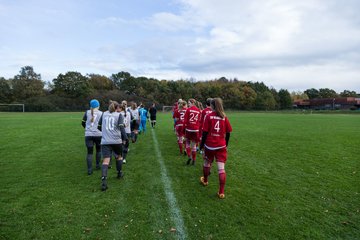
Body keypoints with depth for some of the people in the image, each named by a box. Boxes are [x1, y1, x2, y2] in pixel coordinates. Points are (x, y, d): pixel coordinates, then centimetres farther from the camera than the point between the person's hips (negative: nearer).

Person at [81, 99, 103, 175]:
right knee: (98, 150, 21)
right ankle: (97, 165, 27)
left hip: (88, 135, 1)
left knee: (89, 152, 5)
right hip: (98, 134, -1)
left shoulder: (87, 112, 3)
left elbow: (83, 123, 7)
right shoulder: (101, 113, -1)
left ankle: (89, 170, 1)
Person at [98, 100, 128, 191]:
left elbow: (99, 126, 20)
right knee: (119, 156, 23)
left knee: (105, 160, -6)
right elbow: (121, 127, -9)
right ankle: (119, 173, 35)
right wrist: (125, 138, -4)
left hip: (105, 141, 2)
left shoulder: (104, 114, 14)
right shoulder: (119, 115, 3)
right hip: (116, 140, -2)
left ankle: (104, 179, -22)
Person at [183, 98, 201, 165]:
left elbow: (185, 120, -7)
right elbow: (200, 121, 6)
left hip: (189, 129, -2)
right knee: (194, 145, 10)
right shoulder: (198, 111, 4)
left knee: (188, 143, 16)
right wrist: (199, 128, 12)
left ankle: (189, 156, 2)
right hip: (196, 129, 2)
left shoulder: (188, 110, -5)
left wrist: (184, 127, 2)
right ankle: (193, 160, 16)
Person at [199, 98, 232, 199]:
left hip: (209, 146, -1)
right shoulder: (224, 117, 0)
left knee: (207, 163, 22)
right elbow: (228, 133, 4)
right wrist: (226, 144, 17)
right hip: (221, 146, 1)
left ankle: (205, 180, 45)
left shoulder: (208, 116, -8)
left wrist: (201, 144, 0)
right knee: (221, 168, 1)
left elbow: (205, 132, -10)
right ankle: (221, 192, 3)